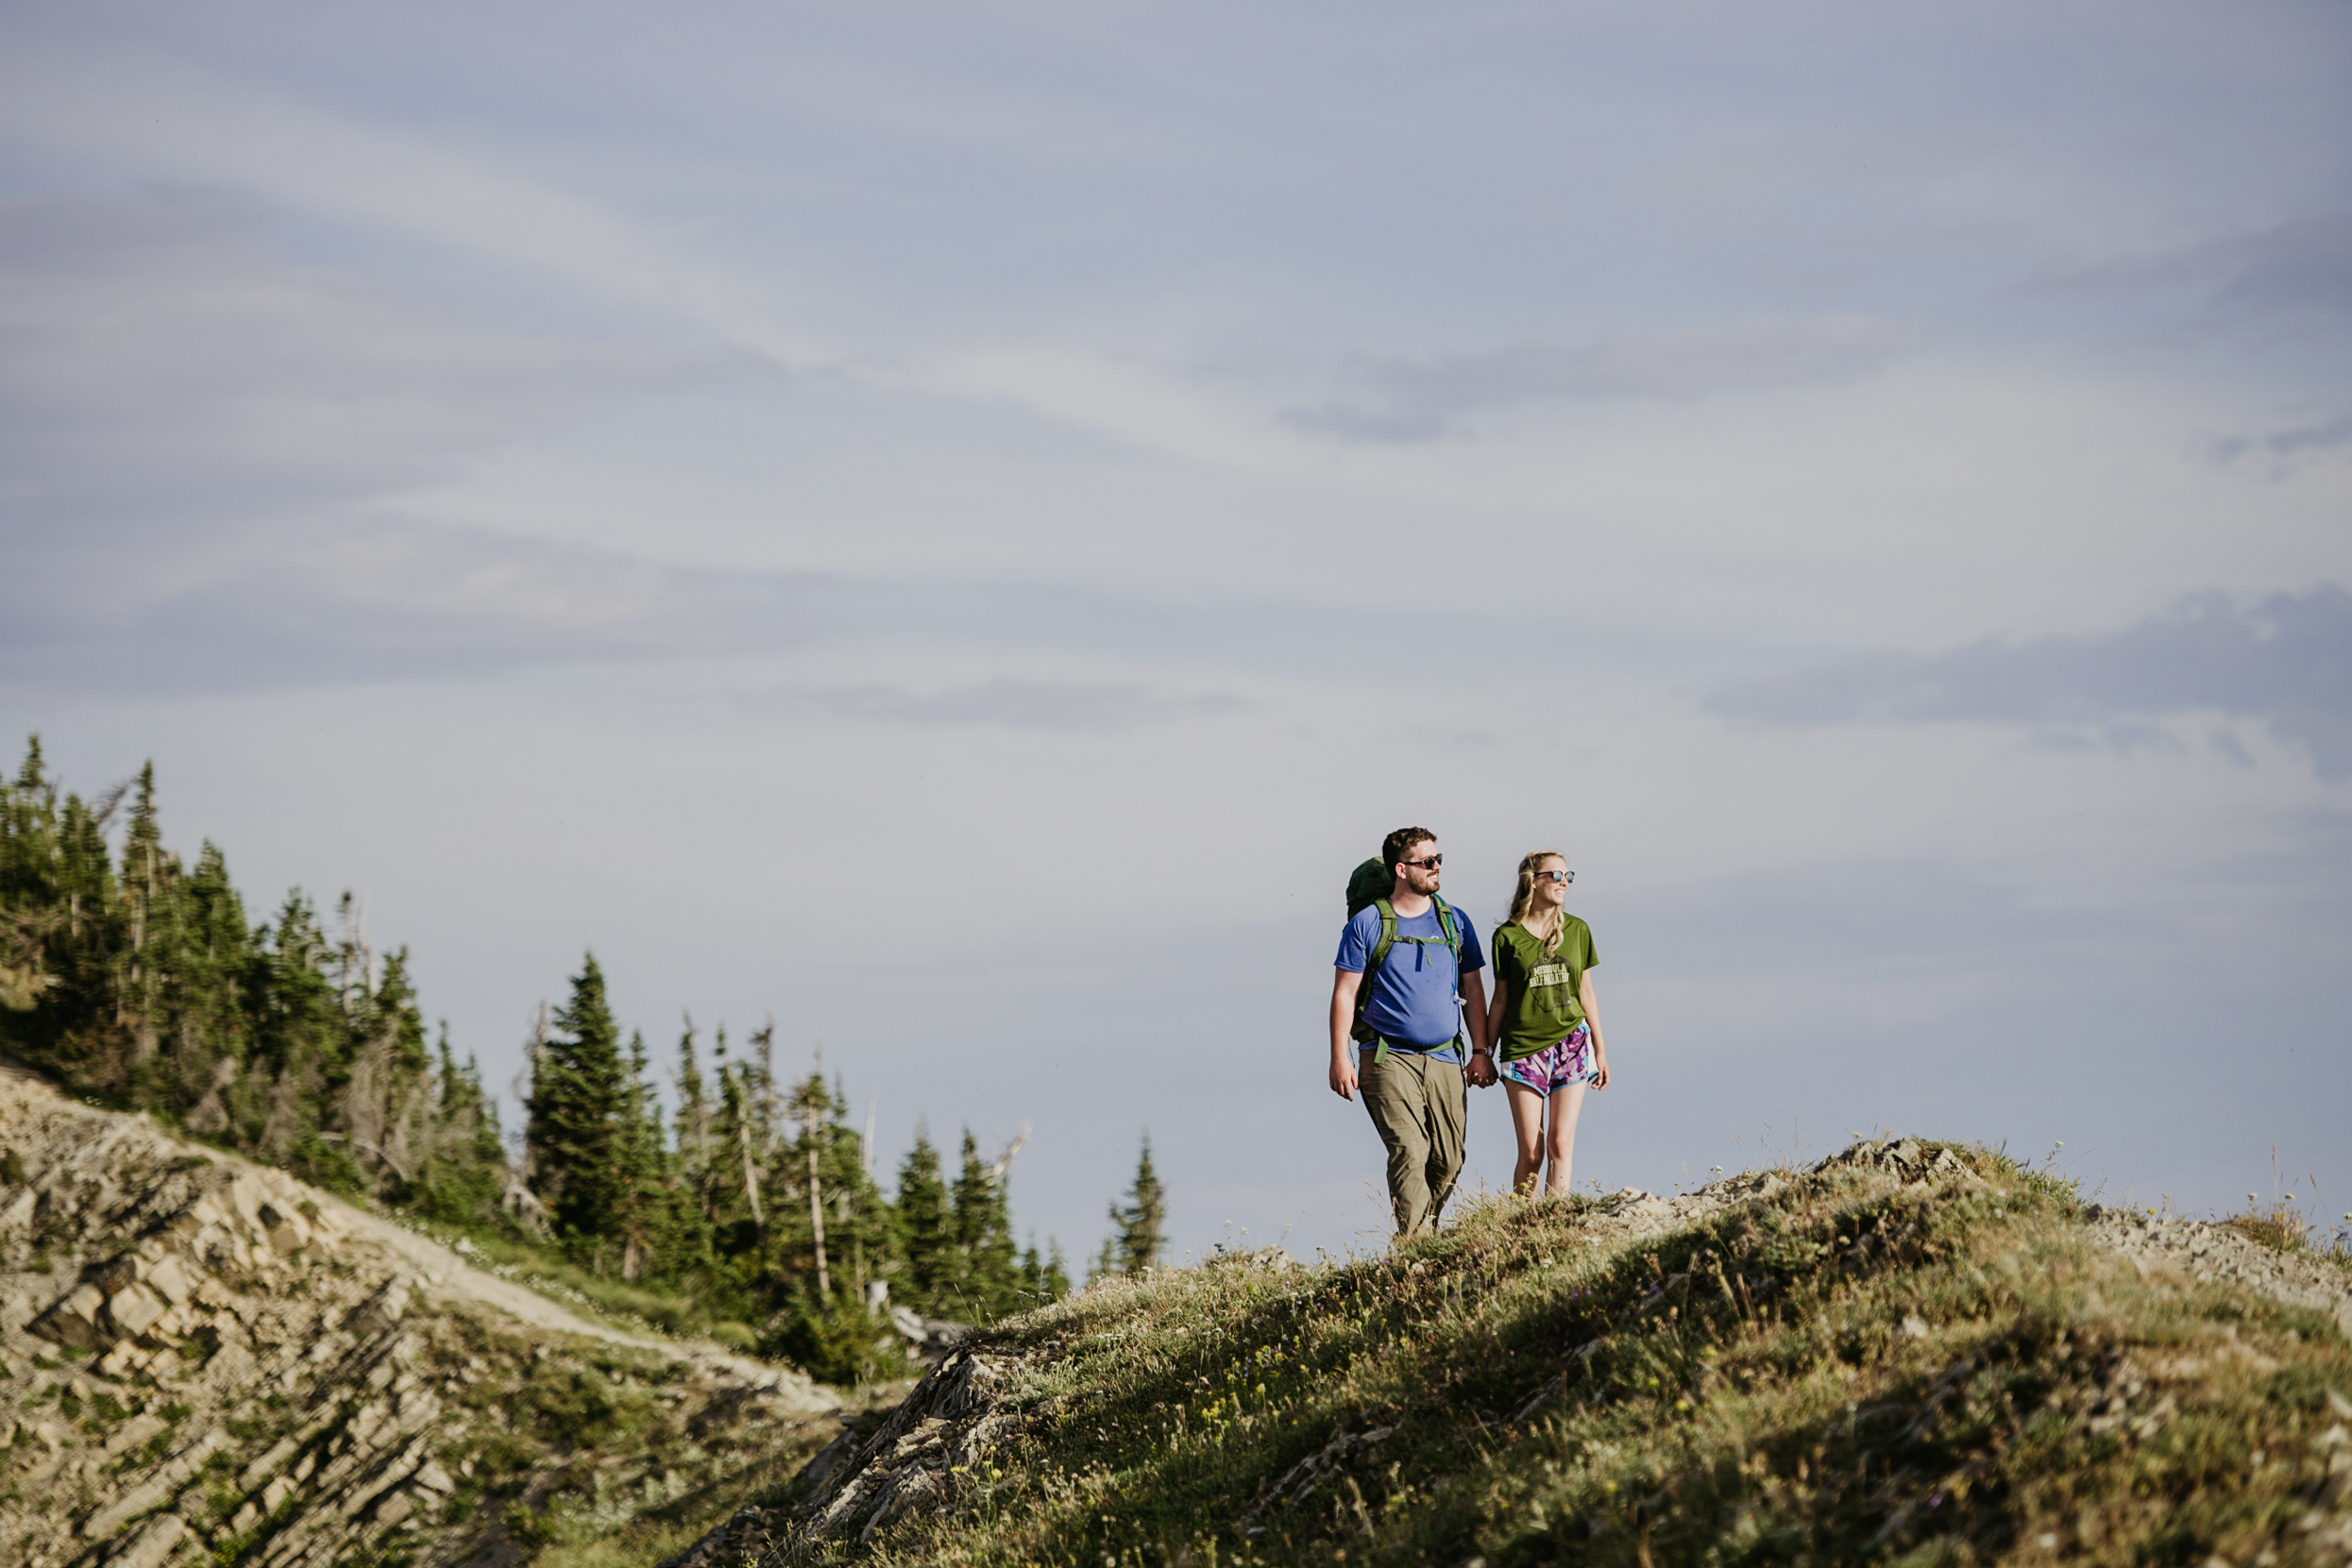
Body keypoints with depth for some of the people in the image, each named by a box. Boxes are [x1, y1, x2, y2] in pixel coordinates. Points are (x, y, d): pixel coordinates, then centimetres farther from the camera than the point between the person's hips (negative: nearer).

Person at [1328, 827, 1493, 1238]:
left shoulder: (1455, 922, 12)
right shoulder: (1367, 923, 1)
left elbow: (1473, 991, 17)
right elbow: (1344, 993, 1)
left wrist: (1481, 1052, 10)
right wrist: (1340, 1059, -6)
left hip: (1444, 1060, 4)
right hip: (1389, 1057, -4)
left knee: (1448, 1161, 1)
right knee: (1409, 1152, -16)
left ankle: (1424, 1231, 19)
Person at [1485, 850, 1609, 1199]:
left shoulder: (1577, 930, 6)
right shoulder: (1507, 936, -1)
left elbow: (1586, 993, 12)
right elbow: (1500, 1000, 4)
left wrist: (1600, 1050, 12)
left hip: (1571, 1045, 2)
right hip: (1523, 1049, -2)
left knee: (1561, 1144, -7)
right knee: (1531, 1153, -3)